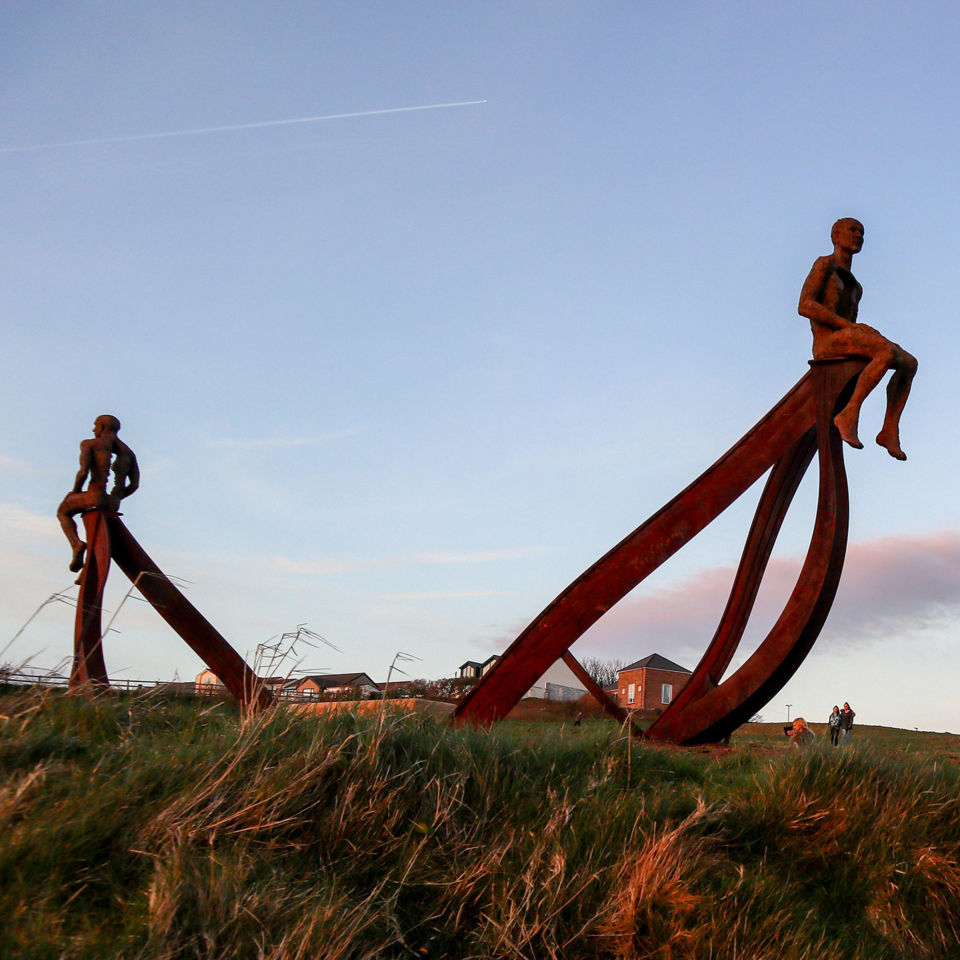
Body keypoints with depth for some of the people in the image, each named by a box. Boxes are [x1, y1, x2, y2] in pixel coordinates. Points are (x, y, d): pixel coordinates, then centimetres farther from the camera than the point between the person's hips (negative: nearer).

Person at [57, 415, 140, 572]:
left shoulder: (89, 444, 1)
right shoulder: (128, 452, 15)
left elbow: (83, 472, -14)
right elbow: (134, 484, 8)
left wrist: (75, 491, 4)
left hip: (94, 496, -4)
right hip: (114, 503, 4)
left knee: (63, 512, 29)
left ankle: (76, 543, 0)